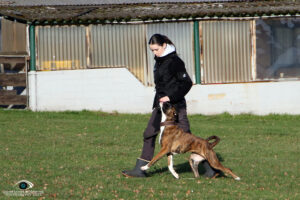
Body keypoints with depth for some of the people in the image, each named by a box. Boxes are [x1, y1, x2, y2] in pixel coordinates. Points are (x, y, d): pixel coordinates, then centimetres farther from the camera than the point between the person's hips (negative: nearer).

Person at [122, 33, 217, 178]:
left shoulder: (174, 61, -14)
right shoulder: (159, 61, 12)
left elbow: (186, 83, -17)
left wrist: (170, 97, -22)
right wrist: (157, 103, 18)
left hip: (175, 106, -9)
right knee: (149, 135, 6)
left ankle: (209, 167, 1)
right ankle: (140, 169, 10)